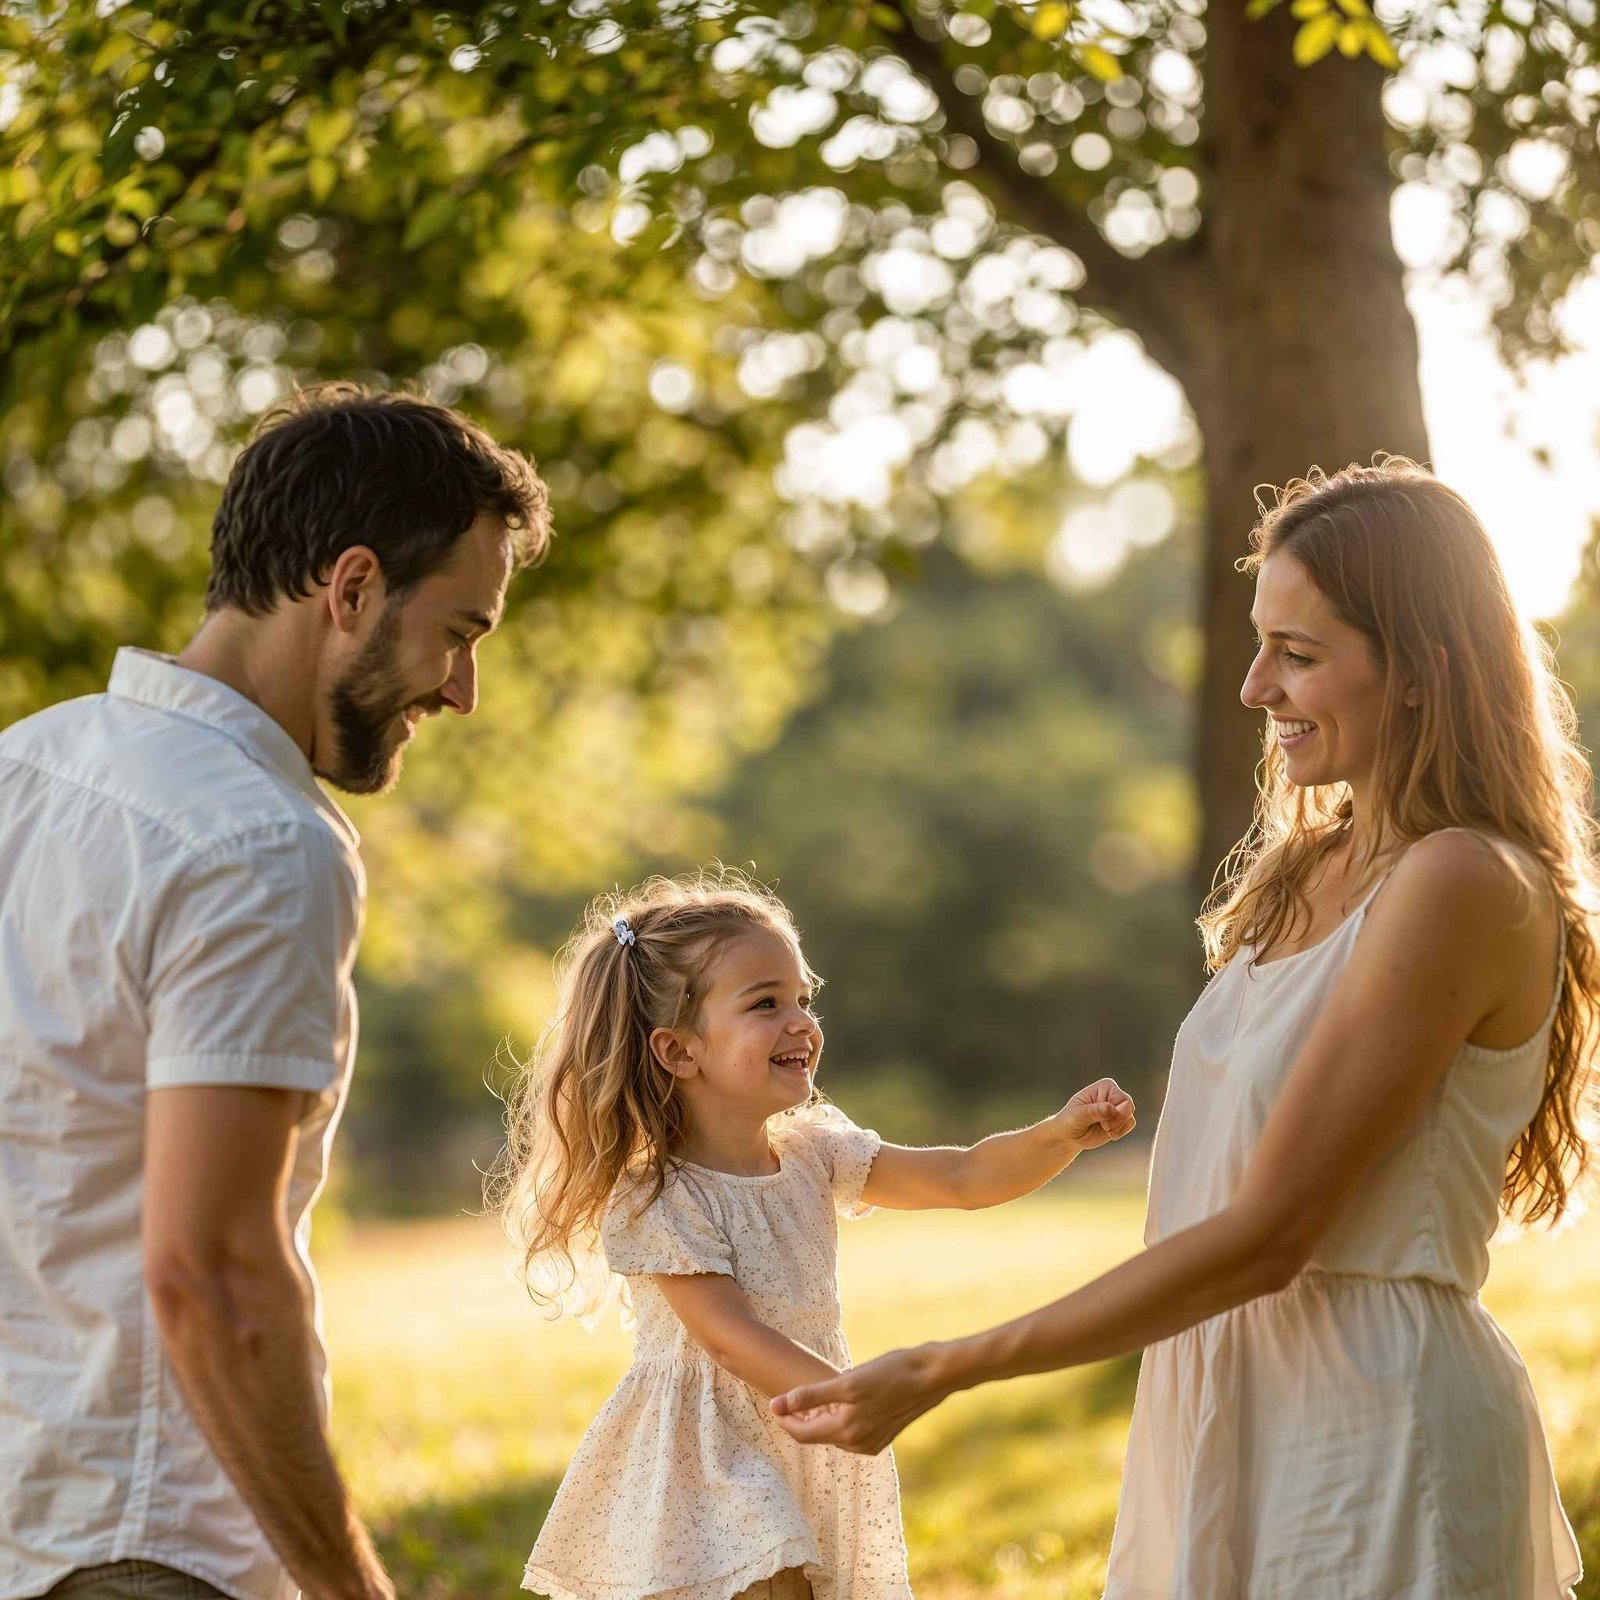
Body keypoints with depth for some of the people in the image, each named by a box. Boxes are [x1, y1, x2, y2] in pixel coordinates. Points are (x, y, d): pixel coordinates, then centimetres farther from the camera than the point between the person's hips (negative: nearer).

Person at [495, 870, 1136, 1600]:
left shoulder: (815, 1155, 3)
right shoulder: (655, 1202, -17)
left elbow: (963, 1178, 1)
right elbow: (734, 1341, -22)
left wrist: (1062, 1135, -16)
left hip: (811, 1469, 6)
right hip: (713, 1470, -6)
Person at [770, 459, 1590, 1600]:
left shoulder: (1462, 887, -17)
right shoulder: (1309, 870, 11)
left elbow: (1264, 1240, -19)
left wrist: (939, 1373, -17)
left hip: (1378, 1434, -8)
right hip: (1235, 1417, 8)